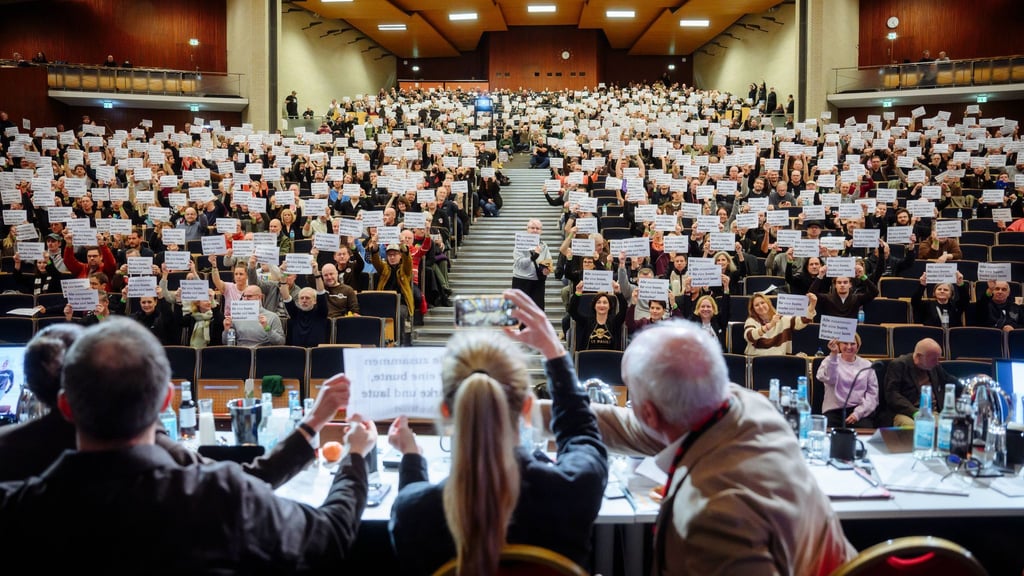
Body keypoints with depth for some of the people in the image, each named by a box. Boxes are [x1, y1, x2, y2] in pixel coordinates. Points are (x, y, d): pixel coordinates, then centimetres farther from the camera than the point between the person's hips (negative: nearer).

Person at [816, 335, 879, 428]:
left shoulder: (867, 365, 14)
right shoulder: (830, 361, 10)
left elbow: (872, 393, 6)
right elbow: (827, 379, -13)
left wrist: (858, 413, -8)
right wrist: (833, 354, -24)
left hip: (860, 410, 1)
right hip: (834, 410, -1)